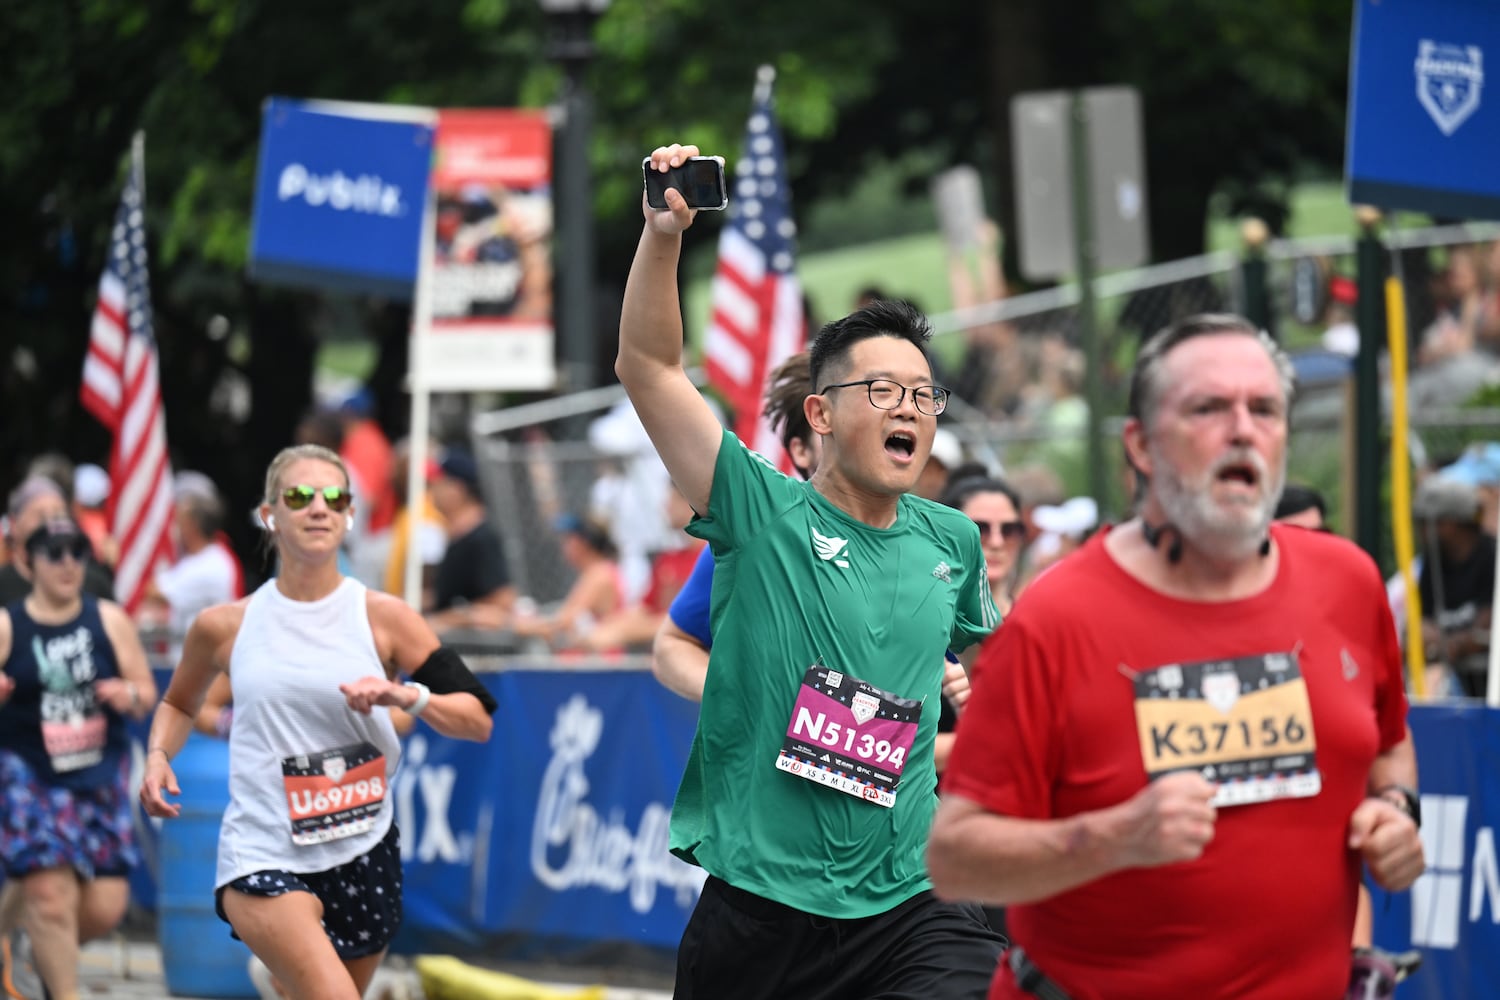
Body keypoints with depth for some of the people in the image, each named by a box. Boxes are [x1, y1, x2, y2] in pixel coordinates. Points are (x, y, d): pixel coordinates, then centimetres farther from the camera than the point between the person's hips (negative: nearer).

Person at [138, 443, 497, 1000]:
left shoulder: (383, 617, 1)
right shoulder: (225, 627, 3)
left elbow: (479, 719, -1)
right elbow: (178, 704, 22)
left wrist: (406, 696, -19)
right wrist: (158, 756, 2)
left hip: (362, 853, 3)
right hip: (262, 856, -3)